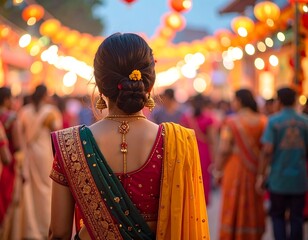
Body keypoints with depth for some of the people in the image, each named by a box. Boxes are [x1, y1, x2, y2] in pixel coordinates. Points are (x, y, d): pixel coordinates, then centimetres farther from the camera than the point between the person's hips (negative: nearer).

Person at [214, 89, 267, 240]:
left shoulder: (231, 122, -13)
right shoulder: (262, 121, -3)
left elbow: (223, 149, -15)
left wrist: (218, 170, -5)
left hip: (235, 169, -3)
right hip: (255, 170, 3)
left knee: (233, 206, 8)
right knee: (254, 206, 15)